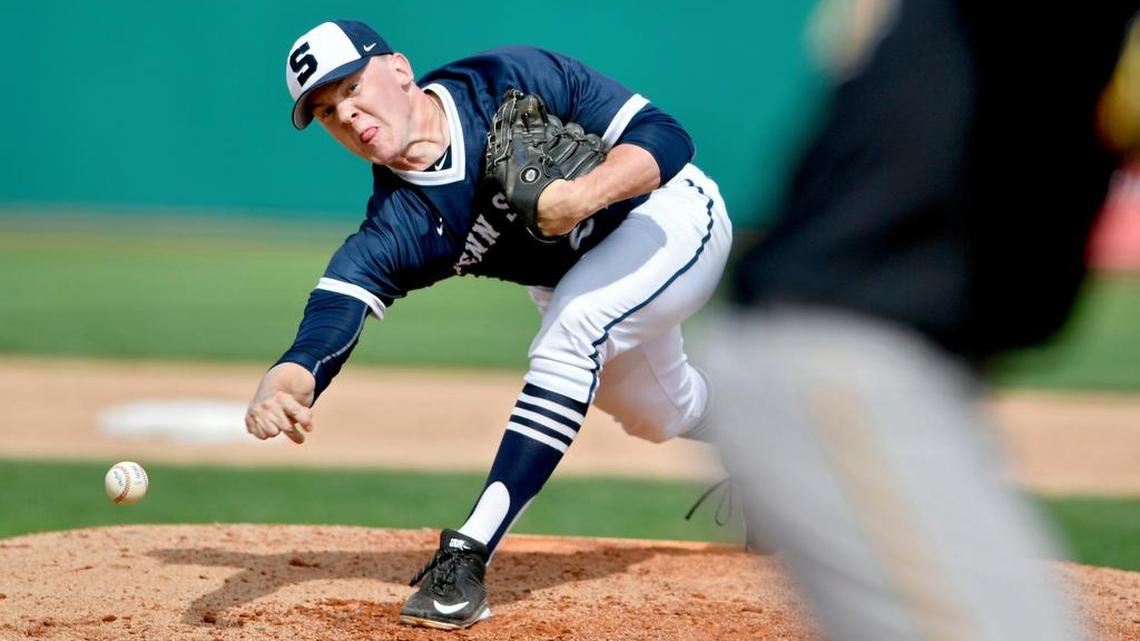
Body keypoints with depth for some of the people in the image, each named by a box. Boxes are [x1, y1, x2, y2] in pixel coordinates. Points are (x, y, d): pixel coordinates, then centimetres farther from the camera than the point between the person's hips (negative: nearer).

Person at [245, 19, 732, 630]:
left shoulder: (515, 81, -32)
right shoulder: (393, 230, -24)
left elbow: (666, 137, -30)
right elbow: (327, 323, -39)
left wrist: (584, 195, -48)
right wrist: (278, 390, -60)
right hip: (570, 279, 6)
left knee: (568, 335, -31)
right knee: (662, 418, 22)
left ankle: (467, 558, -31)